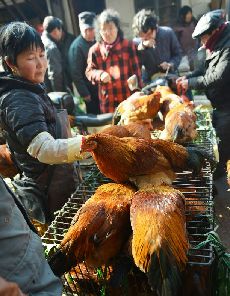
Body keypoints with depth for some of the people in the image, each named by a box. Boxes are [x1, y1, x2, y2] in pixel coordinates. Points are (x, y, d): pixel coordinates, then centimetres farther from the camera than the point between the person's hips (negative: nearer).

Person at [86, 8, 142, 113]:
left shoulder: (128, 45, -1)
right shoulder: (95, 50, -2)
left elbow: (136, 70, 1)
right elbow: (89, 71, 5)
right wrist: (100, 74, -18)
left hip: (129, 98, 0)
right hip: (107, 101, 0)